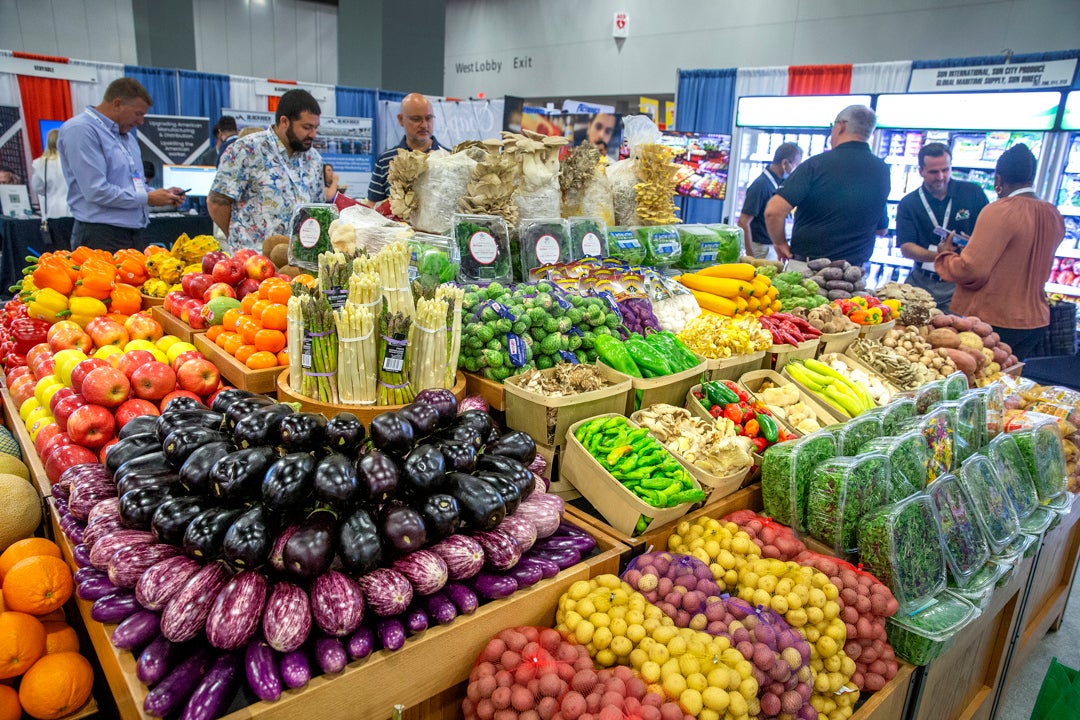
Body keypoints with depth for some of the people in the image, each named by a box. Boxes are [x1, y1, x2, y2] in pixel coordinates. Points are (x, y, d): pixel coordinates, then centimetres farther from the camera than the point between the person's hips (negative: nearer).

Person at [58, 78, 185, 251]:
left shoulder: (127, 136, 18)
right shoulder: (81, 129, -10)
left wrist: (162, 194, 7)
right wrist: (148, 198, -12)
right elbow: (97, 192, -19)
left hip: (134, 235, 8)